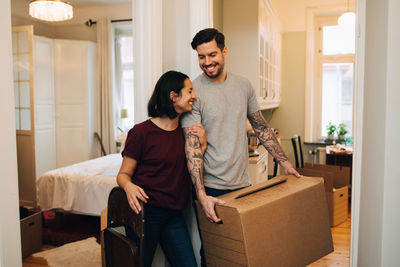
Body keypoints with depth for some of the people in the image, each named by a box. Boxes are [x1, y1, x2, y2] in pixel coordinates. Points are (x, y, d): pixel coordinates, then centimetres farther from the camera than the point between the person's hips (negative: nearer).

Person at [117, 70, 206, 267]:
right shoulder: (142, 132, -11)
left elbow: (192, 173, 10)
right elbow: (123, 174, -5)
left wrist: (202, 145, -3)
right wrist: (129, 186, -28)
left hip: (174, 215, 6)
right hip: (146, 212, -5)